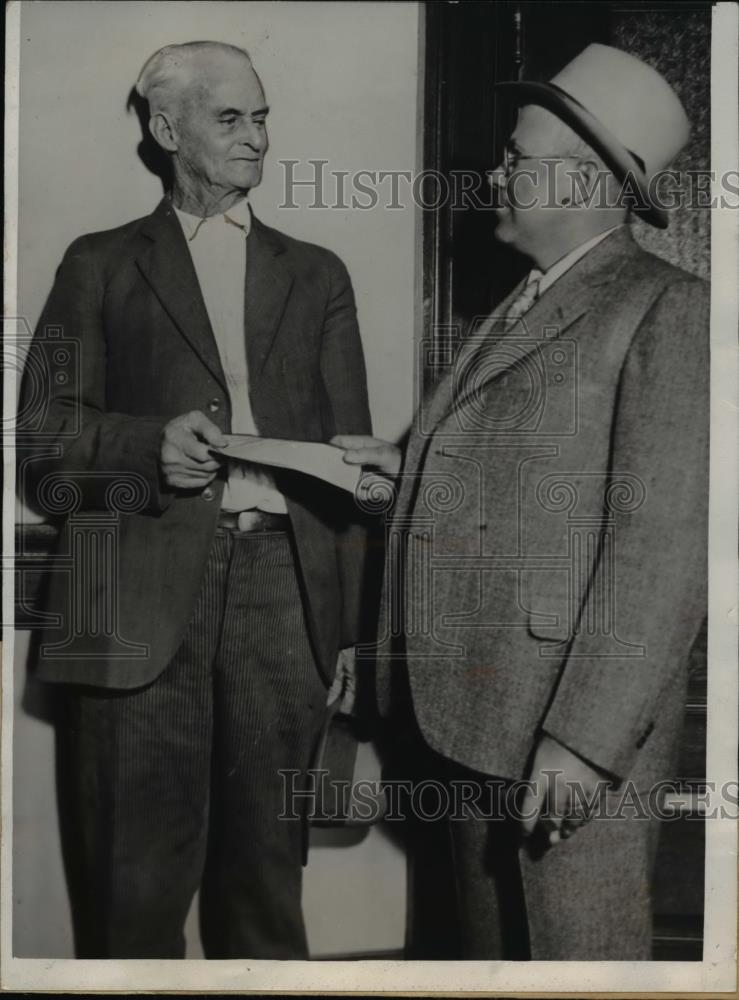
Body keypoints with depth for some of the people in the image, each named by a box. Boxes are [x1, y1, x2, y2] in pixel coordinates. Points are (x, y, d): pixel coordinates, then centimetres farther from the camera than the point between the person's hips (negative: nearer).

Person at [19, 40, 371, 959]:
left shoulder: (316, 275, 19)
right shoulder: (102, 265, 14)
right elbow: (45, 442, 7)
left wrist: (351, 625, 6)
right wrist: (151, 442, -13)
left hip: (284, 590, 2)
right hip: (145, 591, -1)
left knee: (266, 872, 5)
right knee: (139, 880, 0)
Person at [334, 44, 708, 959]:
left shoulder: (667, 311, -9)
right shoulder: (518, 307, 17)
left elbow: (664, 544, -17)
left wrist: (586, 737, -21)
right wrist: (408, 464, 4)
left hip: (572, 723, -8)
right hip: (467, 712, 8)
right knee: (488, 943, 18)